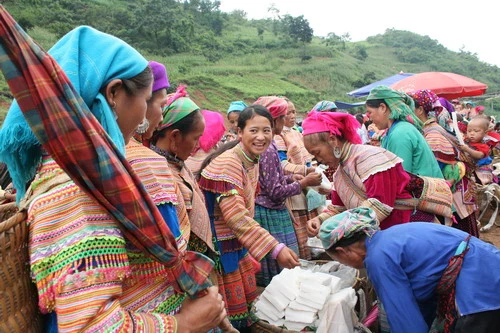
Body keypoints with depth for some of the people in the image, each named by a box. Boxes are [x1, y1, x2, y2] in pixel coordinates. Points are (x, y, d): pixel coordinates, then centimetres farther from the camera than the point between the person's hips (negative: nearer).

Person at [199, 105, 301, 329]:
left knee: (249, 307, 20)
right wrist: (275, 248, -33)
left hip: (238, 244, 9)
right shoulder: (228, 162, -23)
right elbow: (235, 216, -31)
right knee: (232, 317, 4)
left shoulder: (253, 161, 5)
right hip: (218, 247, -9)